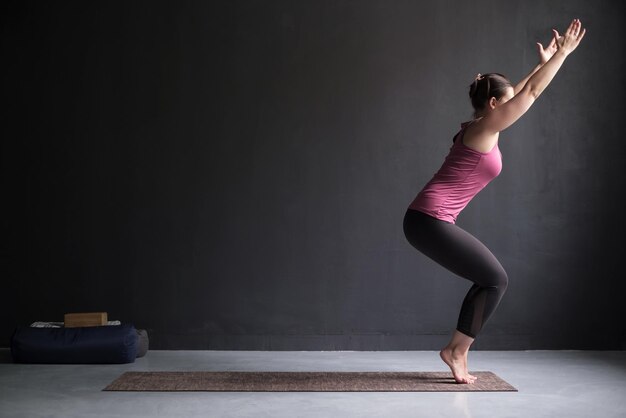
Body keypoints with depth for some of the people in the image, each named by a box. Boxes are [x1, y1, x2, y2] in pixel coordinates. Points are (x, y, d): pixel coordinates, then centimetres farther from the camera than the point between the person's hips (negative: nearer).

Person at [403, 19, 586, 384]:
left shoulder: (481, 127, 17)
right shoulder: (485, 128, -8)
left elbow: (522, 92, 31)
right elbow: (532, 92, -7)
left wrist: (544, 61, 36)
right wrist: (563, 53, 1)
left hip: (428, 219, 10)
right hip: (430, 220, -10)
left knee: (490, 279, 14)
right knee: (496, 280, -1)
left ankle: (458, 351, 17)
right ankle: (456, 350, 6)